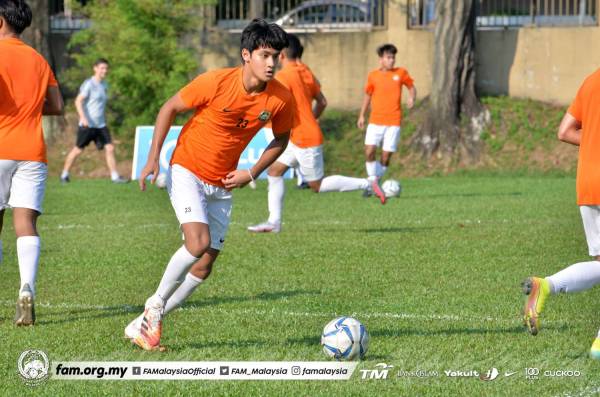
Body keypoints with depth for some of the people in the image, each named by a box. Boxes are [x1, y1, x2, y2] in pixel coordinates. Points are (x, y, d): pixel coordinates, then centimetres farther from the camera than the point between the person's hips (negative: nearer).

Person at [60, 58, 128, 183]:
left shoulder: (104, 85, 13)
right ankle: (64, 174, 16)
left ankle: (115, 176, -5)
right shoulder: (89, 84, -11)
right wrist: (83, 117, -30)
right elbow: (78, 101, -18)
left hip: (101, 125, 7)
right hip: (87, 125, -6)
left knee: (110, 148, -5)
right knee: (78, 149, 2)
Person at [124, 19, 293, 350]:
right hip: (187, 170, -5)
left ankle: (144, 324, 17)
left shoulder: (280, 99, -11)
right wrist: (153, 158, -11)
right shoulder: (216, 82, -22)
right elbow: (170, 108, -8)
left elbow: (281, 139, 9)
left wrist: (251, 174, -3)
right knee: (198, 242, -26)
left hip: (223, 185, 5)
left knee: (204, 265, 3)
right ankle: (156, 304, -3)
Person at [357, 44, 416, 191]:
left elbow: (411, 87, 13)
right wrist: (362, 115, 12)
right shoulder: (373, 76, 4)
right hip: (375, 121, 1)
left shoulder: (401, 73, 2)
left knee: (386, 156, -4)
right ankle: (372, 182, -2)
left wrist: (412, 98, -8)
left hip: (393, 122, -1)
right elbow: (368, 95, 15)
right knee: (369, 152, -14)